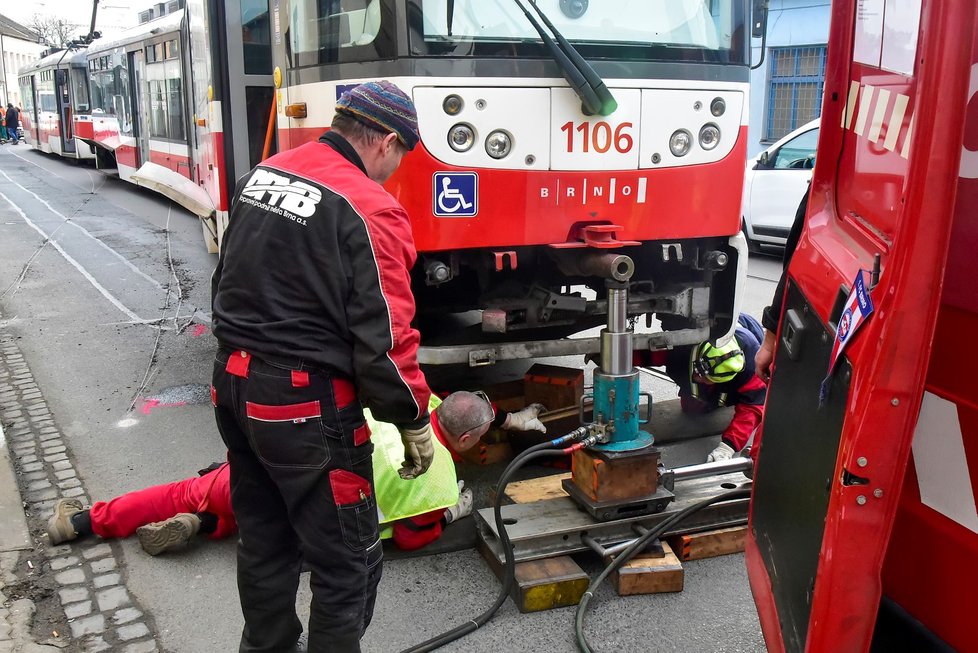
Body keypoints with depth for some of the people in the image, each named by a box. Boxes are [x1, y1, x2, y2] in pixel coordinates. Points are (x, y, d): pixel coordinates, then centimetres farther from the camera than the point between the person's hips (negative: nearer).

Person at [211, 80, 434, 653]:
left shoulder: (262, 175, 7)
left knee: (264, 541, 25)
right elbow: (384, 339, -19)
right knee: (349, 562, 8)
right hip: (306, 407, -9)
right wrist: (414, 422, -6)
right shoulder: (371, 209, -18)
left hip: (234, 387, 9)